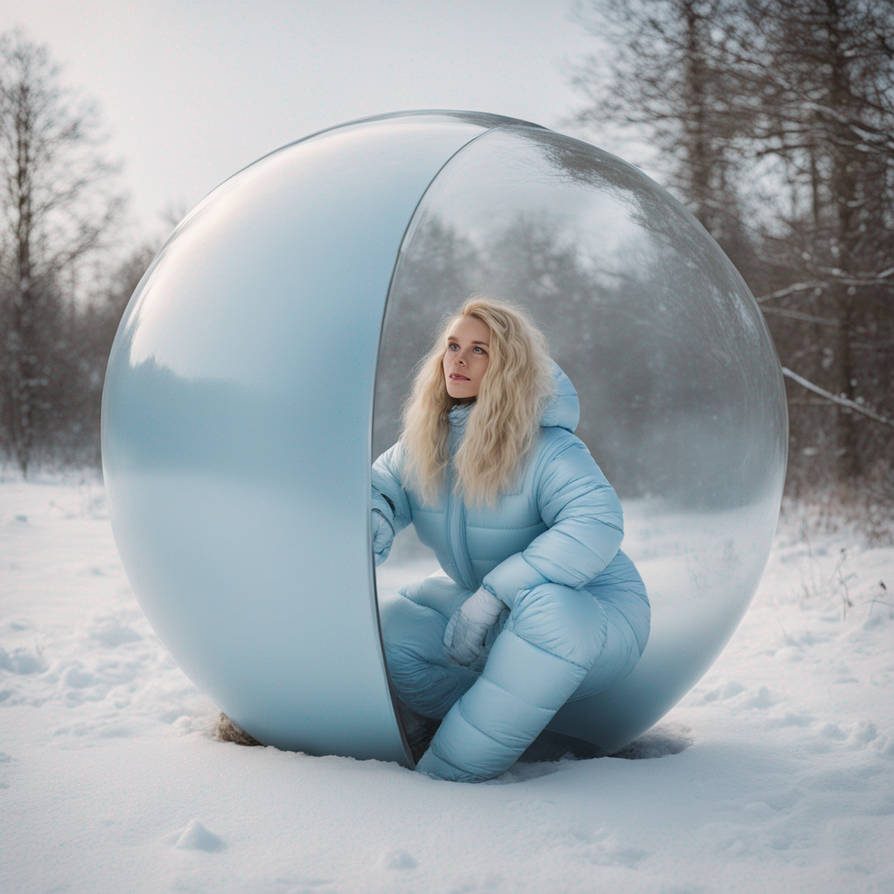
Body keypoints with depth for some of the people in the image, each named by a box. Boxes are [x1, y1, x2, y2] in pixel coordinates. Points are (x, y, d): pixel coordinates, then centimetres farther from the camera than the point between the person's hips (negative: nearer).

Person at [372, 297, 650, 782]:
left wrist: (492, 596, -42)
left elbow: (596, 527, -37)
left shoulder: (547, 448, -24)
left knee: (548, 609, -42)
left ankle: (447, 775, -37)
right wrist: (374, 527, -20)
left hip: (590, 607, -6)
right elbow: (380, 487, 8)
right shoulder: (424, 442, -3)